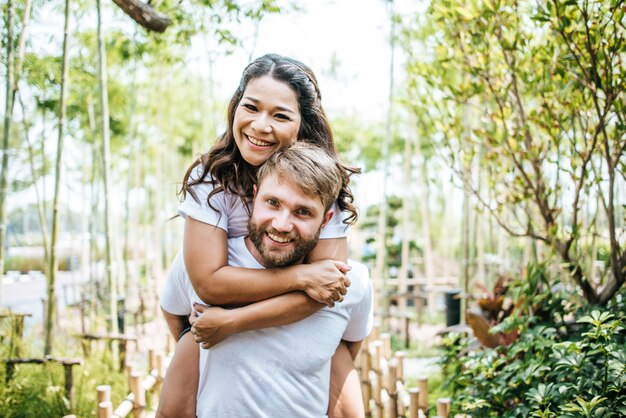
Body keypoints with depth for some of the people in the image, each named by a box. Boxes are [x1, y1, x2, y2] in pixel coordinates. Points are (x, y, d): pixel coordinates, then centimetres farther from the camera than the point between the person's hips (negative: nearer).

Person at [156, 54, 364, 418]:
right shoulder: (209, 179, -22)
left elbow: (323, 289, -27)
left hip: (305, 324, 0)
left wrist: (232, 321, -33)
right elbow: (209, 281, -29)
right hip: (216, 317, 0)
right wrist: (300, 276, -36)